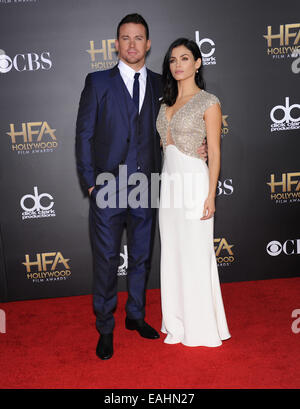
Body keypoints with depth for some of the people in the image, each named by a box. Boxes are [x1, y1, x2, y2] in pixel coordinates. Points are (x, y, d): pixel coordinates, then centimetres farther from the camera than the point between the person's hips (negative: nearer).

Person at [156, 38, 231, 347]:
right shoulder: (166, 103, 15)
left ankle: (202, 327, 17)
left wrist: (210, 197, -14)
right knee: (172, 254, 11)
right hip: (168, 182, 7)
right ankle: (179, 323, 25)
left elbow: (215, 153, -8)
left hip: (194, 182, -7)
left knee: (196, 255, 0)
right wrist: (163, 186, 10)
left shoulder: (208, 102, -4)